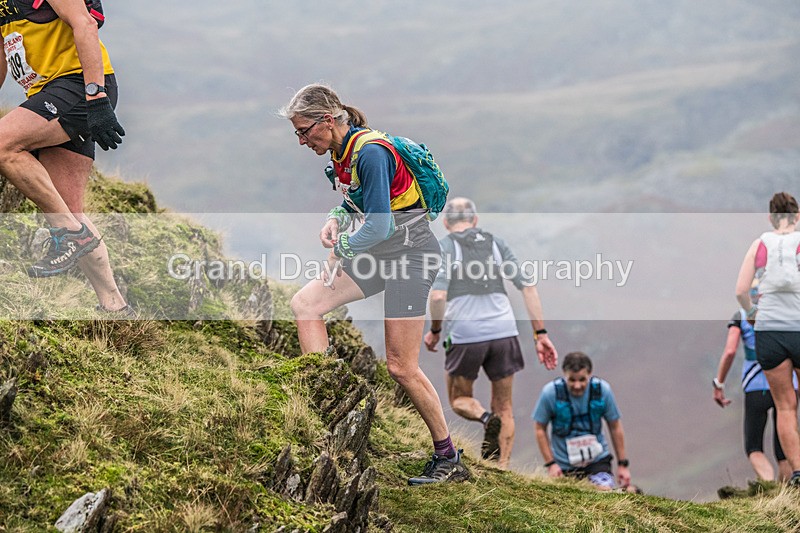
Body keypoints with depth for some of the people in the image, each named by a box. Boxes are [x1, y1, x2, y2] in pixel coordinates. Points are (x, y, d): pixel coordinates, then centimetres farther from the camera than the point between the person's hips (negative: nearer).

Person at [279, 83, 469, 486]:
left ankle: (449, 460, 5)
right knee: (305, 303, -2)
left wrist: (341, 249, -9)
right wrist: (336, 221, 3)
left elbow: (378, 226, -26)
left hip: (410, 253, -9)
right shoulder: (340, 152, 5)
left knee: (401, 367, -8)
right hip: (379, 252, 9)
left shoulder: (370, 153, -23)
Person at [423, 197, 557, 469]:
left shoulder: (444, 247, 3)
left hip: (464, 335, -3)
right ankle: (502, 469, 1)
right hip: (504, 332, 3)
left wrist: (434, 331, 6)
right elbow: (528, 287, 7)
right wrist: (541, 334, 8)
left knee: (460, 400, 18)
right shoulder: (496, 244, 14)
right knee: (504, 408, 14)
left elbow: (438, 296, -11)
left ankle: (486, 419, -14)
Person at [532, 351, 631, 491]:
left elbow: (615, 427, 1)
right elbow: (540, 429, -5)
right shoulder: (550, 392, -17)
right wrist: (550, 463, -9)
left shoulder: (602, 390, -12)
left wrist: (623, 464, 5)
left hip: (597, 459, 0)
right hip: (565, 464, 0)